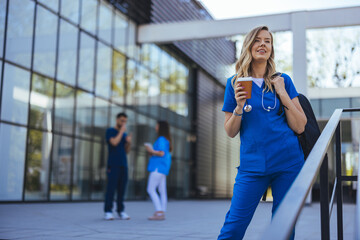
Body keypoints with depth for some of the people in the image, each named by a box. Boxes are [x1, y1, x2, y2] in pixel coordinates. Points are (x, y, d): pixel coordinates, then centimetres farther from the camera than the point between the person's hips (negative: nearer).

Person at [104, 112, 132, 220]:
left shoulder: (124, 134, 18)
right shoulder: (110, 131, 1)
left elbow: (126, 151, 15)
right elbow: (114, 143, -17)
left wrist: (129, 142, -4)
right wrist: (122, 131, -8)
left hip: (123, 165, 6)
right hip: (113, 165, -5)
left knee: (122, 188, 3)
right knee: (111, 188, -8)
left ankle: (121, 211, 7)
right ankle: (108, 212, -4)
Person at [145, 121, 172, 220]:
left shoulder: (161, 139, -12)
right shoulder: (166, 140, 18)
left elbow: (161, 153, -20)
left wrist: (151, 151, -7)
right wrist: (152, 153, 13)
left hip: (159, 167, -10)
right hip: (162, 168, 10)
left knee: (150, 190, -10)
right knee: (162, 191, 6)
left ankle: (159, 212, -14)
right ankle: (162, 213, 7)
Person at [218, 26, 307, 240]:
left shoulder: (283, 81, 6)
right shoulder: (235, 83, 5)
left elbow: (300, 127, 1)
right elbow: (230, 132, 6)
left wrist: (283, 93, -8)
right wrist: (239, 106, -11)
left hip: (288, 163, 1)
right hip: (252, 164, -1)